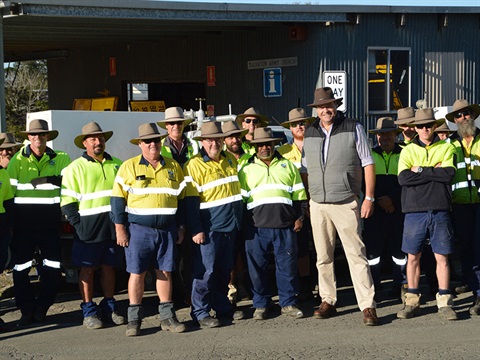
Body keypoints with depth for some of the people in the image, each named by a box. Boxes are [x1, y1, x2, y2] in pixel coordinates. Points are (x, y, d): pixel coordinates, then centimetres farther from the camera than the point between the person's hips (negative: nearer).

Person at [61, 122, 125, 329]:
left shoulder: (116, 165, 12)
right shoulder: (75, 168, 0)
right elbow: (67, 201, -3)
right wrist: (78, 225, -11)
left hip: (113, 227, 3)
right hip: (88, 228, -3)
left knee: (109, 267, 9)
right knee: (87, 269, 0)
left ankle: (109, 308, 18)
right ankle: (88, 311, 6)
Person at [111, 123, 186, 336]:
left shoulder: (173, 167, 11)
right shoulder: (129, 167, 0)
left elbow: (181, 198, 15)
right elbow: (118, 198, -1)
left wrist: (181, 228, 12)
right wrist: (120, 228, -7)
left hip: (167, 229, 3)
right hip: (139, 228, -3)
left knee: (165, 272, 6)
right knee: (137, 273, -2)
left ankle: (167, 317, 14)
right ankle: (134, 319, 6)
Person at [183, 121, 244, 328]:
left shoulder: (231, 160, 11)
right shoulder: (194, 165, -9)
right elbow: (190, 201, -12)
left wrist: (239, 221, 20)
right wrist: (196, 230, -16)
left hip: (230, 226, 7)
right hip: (208, 228, -6)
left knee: (224, 270, 14)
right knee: (205, 271, -5)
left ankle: (222, 307, 24)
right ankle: (200, 313, 4)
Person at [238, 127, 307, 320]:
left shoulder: (288, 165, 15)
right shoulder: (246, 169, 12)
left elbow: (299, 194, 15)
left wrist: (299, 217, 5)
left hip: (285, 224, 1)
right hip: (257, 225, 0)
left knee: (287, 264, 2)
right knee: (257, 266, 2)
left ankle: (288, 303, 12)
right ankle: (261, 304, 13)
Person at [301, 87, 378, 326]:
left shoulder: (353, 129, 0)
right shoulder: (308, 134, 10)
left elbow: (368, 164, 0)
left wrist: (369, 198, -6)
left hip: (346, 203, -4)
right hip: (318, 205, 4)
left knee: (356, 255, -6)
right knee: (323, 257, 8)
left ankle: (368, 306, -5)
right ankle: (328, 301, 19)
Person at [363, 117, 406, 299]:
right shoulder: (369, 155, 11)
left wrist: (391, 199, -11)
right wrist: (378, 200, -7)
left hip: (398, 208, 0)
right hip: (375, 209, 1)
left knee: (399, 248, 2)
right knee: (372, 248, -1)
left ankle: (400, 285, 12)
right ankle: (373, 286, 8)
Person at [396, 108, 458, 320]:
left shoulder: (446, 148, 8)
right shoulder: (408, 151, 9)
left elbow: (449, 174, -10)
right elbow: (403, 178, -8)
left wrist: (420, 170, -9)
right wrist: (435, 171, -8)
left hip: (440, 210, 0)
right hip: (414, 210, 1)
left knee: (442, 256, 1)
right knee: (413, 257, 3)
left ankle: (444, 302, 7)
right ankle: (412, 302, 11)